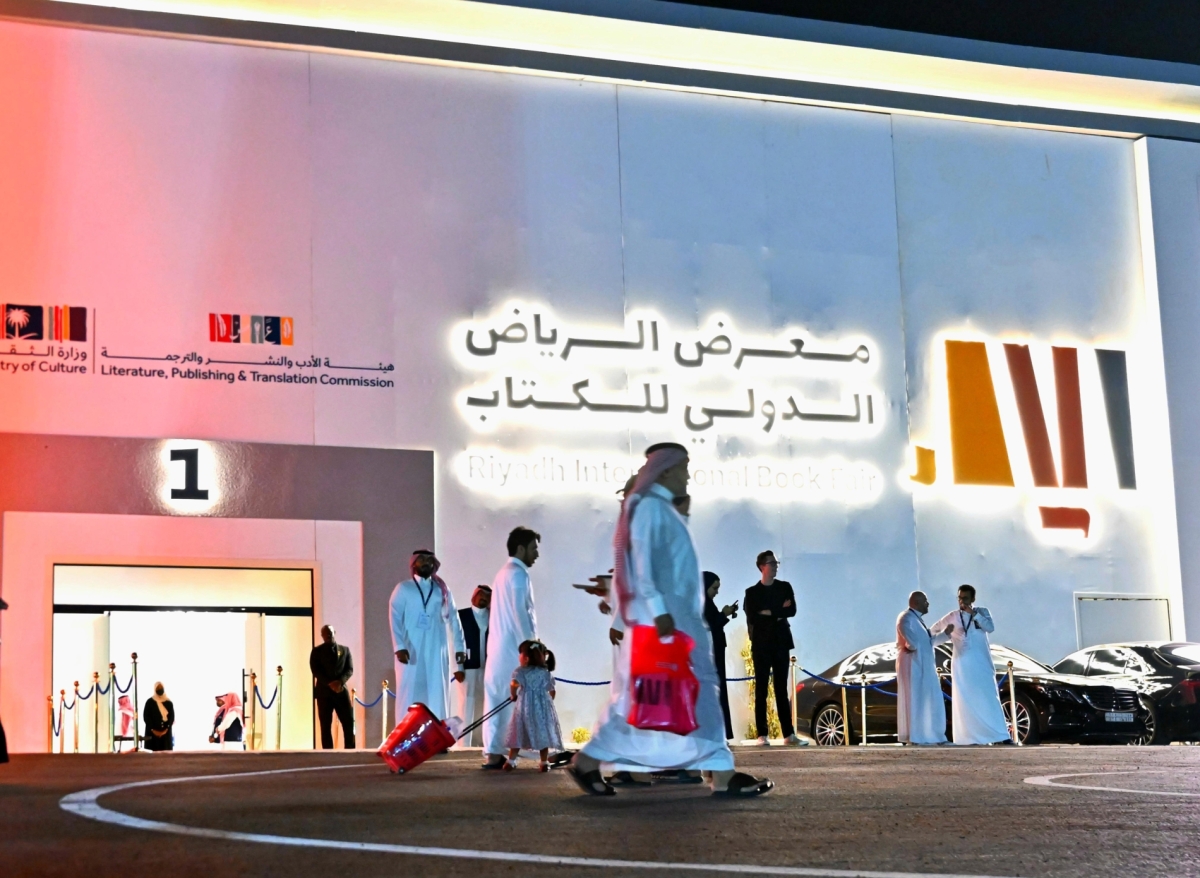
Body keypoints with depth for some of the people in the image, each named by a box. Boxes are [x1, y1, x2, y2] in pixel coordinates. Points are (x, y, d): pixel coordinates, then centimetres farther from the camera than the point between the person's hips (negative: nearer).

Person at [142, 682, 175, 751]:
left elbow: (172, 717, 4)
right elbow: (146, 716, -2)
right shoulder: (150, 702, 2)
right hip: (153, 733, -2)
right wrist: (153, 730, -11)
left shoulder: (169, 703, 8)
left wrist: (166, 729, -8)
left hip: (166, 733, 2)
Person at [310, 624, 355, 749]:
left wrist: (340, 681, -15)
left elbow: (350, 669, 5)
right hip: (324, 692, -1)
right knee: (325, 726, -1)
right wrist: (329, 683, -17)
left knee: (349, 723, -5)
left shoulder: (345, 650, 14)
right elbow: (315, 670, -3)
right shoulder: (317, 651, 8)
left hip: (341, 690, 2)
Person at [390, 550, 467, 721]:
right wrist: (399, 646, -17)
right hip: (411, 651, -2)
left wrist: (459, 648, 3)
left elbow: (454, 620, 13)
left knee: (437, 695, 0)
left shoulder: (442, 590, 15)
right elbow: (395, 619, -4)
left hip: (437, 652, 3)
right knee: (410, 695, -6)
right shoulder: (402, 589, 6)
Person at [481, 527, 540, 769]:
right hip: (513, 649, -9)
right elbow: (520, 614, -17)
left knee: (497, 701, 5)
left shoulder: (504, 573, 20)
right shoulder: (518, 574, -10)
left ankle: (493, 752, 5)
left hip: (498, 649, 9)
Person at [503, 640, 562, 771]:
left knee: (518, 734, 7)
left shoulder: (520, 672, -5)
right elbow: (552, 692, 10)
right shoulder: (546, 673, 5)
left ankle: (511, 761, 8)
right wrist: (549, 703, 27)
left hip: (524, 707, -2)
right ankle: (544, 763, 8)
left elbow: (514, 685, -22)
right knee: (543, 734, 8)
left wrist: (513, 696, -3)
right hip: (542, 708, 2)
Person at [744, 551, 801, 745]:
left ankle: (788, 733, 3)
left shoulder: (785, 587, 10)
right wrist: (778, 612, -8)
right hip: (761, 644, -2)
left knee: (782, 689, 4)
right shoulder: (752, 592, 2)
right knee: (761, 689, -2)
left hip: (781, 643, 2)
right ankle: (762, 734, -3)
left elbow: (791, 611, -3)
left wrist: (768, 612, -10)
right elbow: (752, 618, -10)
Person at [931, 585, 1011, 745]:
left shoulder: (982, 612, 4)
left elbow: (990, 628, -13)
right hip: (961, 665, 1)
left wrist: (974, 614, -19)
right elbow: (934, 630, 15)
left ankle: (1001, 736, -7)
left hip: (981, 663, -1)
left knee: (989, 698, -5)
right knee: (965, 701, 1)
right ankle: (969, 737, 4)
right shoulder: (952, 616, 5)